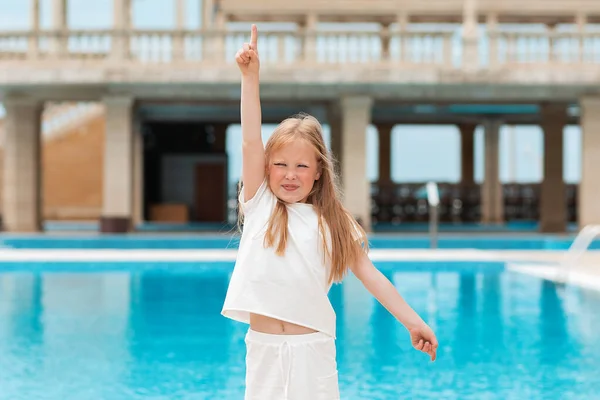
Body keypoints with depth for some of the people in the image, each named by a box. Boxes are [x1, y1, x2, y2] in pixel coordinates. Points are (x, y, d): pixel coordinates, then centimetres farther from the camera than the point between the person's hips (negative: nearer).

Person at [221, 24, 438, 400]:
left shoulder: (333, 224, 4)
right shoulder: (260, 205, 4)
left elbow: (370, 275, 3)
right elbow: (251, 142, -5)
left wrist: (413, 322, -4)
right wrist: (251, 76, -13)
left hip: (312, 349, 0)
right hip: (264, 348, 1)